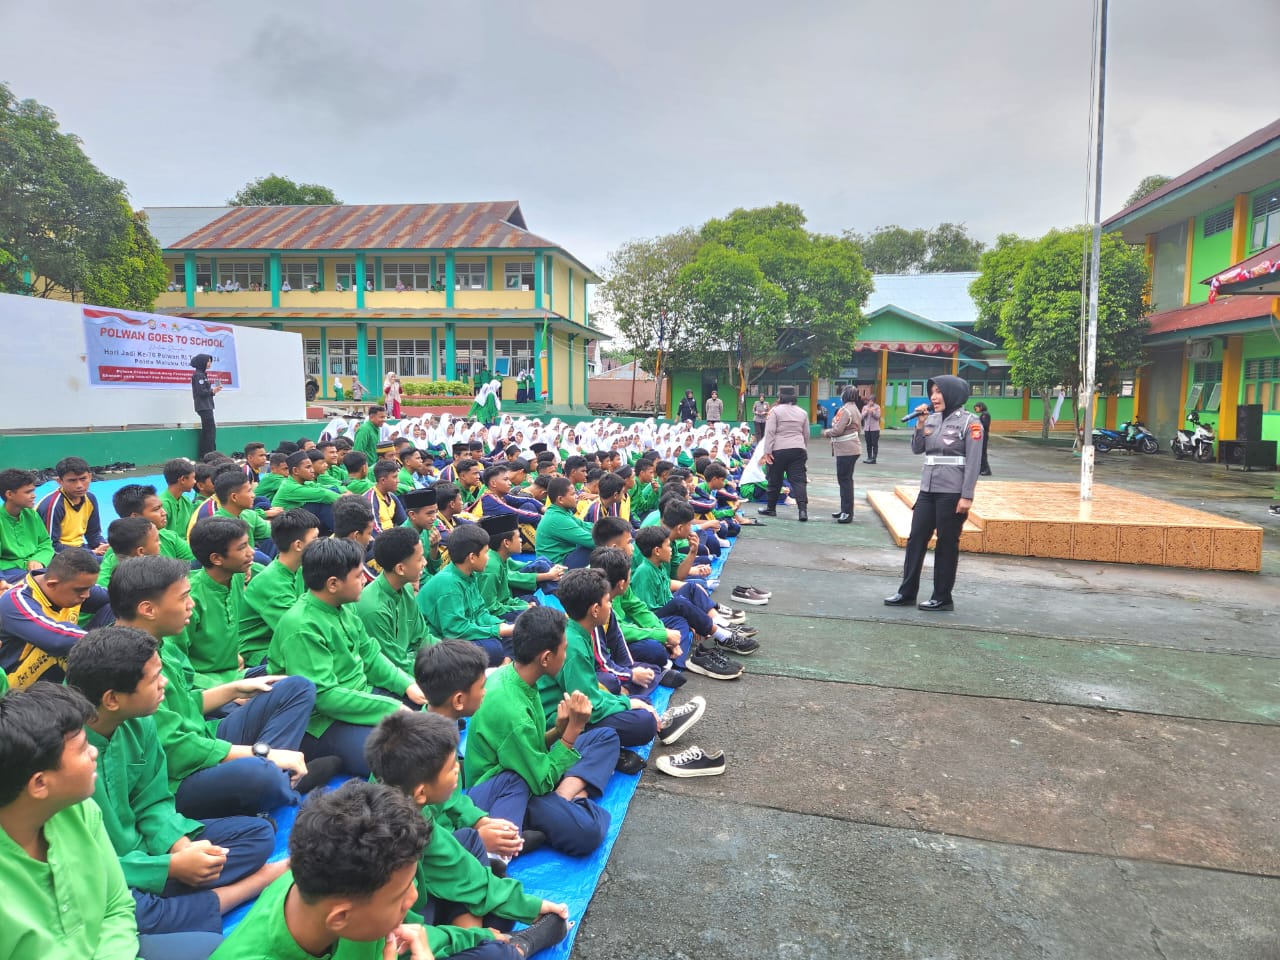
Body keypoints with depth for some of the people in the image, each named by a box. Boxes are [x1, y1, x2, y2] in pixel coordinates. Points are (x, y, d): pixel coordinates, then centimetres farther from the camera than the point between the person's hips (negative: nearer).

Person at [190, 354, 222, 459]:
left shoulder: (202, 374, 18)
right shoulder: (198, 375, -11)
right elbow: (201, 392, -18)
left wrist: (214, 390, 2)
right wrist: (213, 391, -7)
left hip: (206, 406, 10)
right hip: (204, 407, -10)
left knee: (206, 431, 11)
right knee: (211, 430, -11)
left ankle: (205, 455, 15)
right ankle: (210, 454, -11)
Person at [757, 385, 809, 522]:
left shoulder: (775, 411, -3)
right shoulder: (802, 413, 12)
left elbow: (770, 432, -9)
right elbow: (806, 435, 16)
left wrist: (767, 452, -9)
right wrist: (804, 451, 26)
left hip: (779, 450, -3)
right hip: (798, 450, 3)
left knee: (775, 480, 9)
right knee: (799, 480, -2)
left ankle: (771, 508, 22)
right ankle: (802, 509, -14)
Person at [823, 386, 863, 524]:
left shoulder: (845, 410, -16)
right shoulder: (855, 409, 15)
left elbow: (837, 430, -21)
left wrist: (826, 432, 0)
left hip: (846, 450, -10)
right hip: (851, 449, 10)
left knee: (844, 480, -7)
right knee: (846, 479, 16)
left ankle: (848, 513, -5)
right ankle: (845, 510, 24)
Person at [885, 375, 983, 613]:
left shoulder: (969, 422, -7)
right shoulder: (932, 419, 10)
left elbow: (974, 462, -11)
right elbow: (916, 449, 9)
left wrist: (967, 496, -16)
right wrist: (920, 424, -4)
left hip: (952, 493, -6)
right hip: (928, 489, 6)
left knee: (946, 544, 3)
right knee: (916, 539, 8)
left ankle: (943, 598, 15)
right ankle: (907, 592, 17)